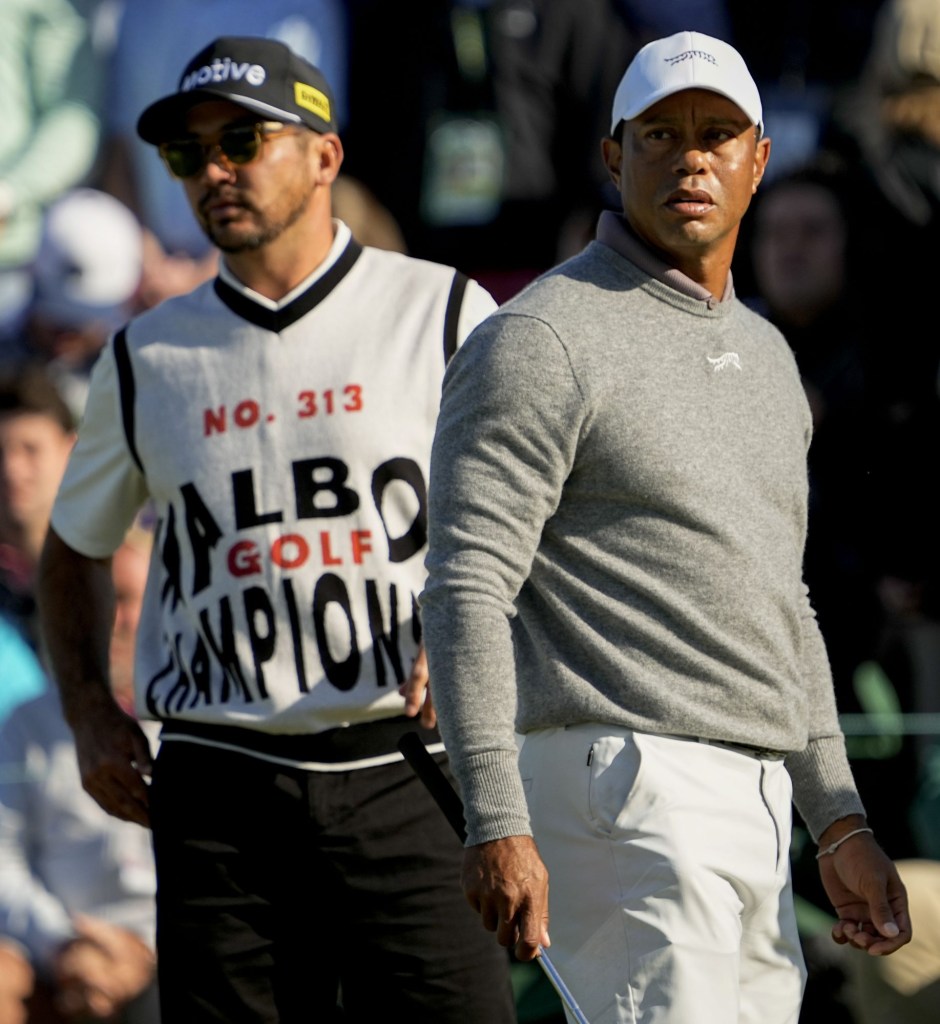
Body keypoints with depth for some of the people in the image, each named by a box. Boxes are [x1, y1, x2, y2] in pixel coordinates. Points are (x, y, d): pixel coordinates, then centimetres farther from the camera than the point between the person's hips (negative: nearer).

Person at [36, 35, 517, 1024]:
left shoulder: (446, 314, 5)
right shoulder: (145, 357, 12)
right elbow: (72, 552, 25)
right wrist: (92, 715, 9)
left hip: (405, 782, -2)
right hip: (221, 798, 2)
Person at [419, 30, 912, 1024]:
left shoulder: (764, 355, 20)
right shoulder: (541, 340, -8)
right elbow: (468, 592, -15)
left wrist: (839, 820, 18)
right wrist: (494, 825, -24)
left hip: (749, 819, 9)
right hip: (615, 790, -9)